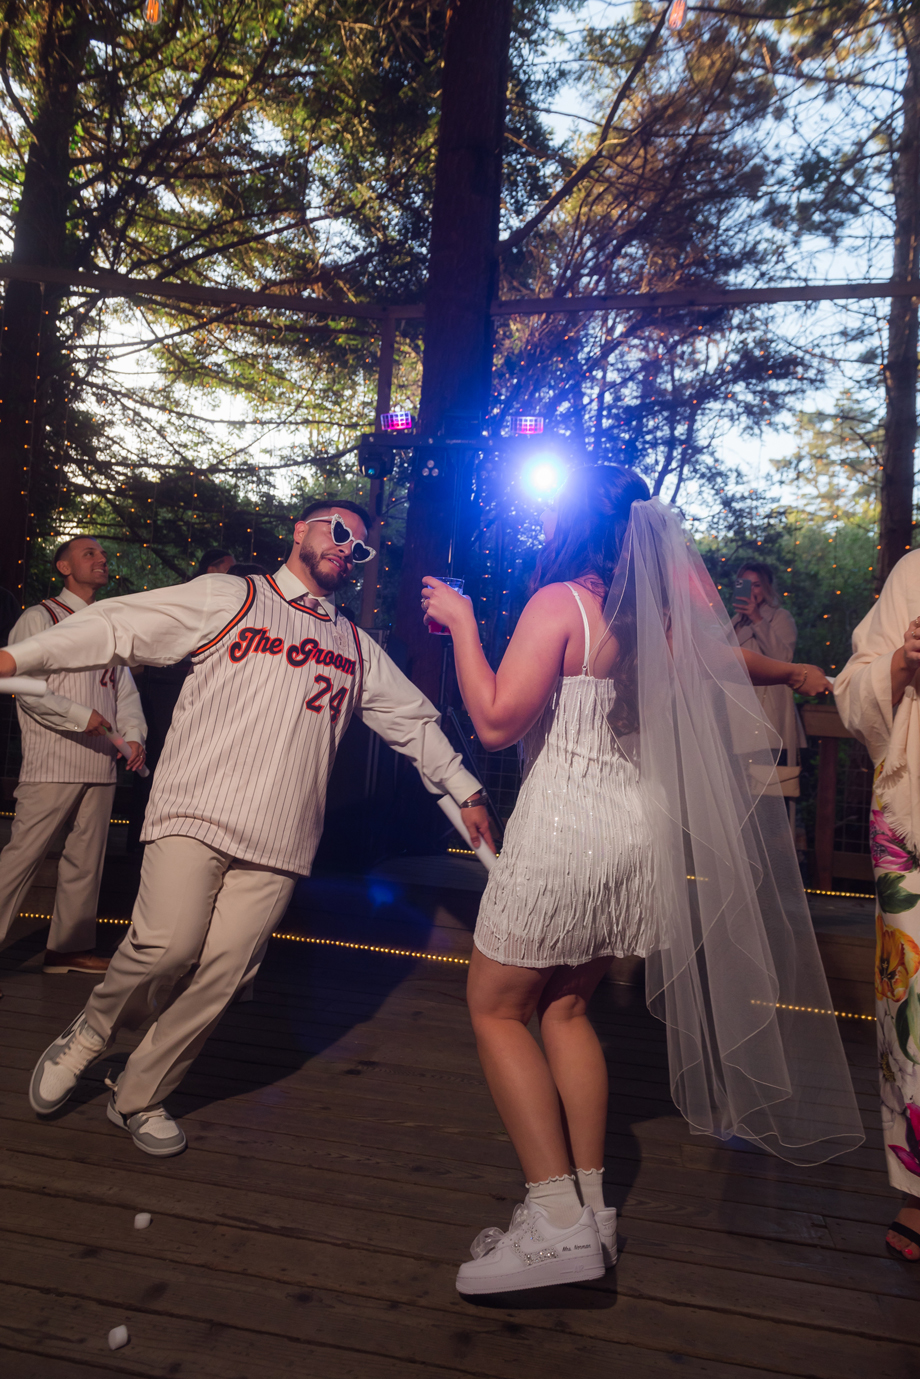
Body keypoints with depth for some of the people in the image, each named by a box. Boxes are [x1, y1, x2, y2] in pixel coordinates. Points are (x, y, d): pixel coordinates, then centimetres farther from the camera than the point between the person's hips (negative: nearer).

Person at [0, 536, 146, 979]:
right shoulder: (40, 617, 2)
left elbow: (125, 690, 17)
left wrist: (134, 734, 0)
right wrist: (81, 716, -16)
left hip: (100, 762, 7)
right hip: (53, 761, -6)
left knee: (86, 857, 10)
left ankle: (70, 946, 19)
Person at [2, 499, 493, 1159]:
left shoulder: (358, 649, 20)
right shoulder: (230, 598, 8)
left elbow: (415, 719, 24)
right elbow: (118, 626, 2)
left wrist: (466, 790, 22)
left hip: (278, 837, 4)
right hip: (195, 811, -3)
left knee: (221, 975, -2)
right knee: (168, 945, -19)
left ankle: (138, 1097, 21)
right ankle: (88, 1034, 14)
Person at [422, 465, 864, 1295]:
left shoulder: (561, 602, -12)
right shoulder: (662, 608, 9)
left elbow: (496, 722, -18)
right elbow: (728, 659, 25)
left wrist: (461, 622, -8)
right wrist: (794, 673, 45)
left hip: (567, 824, -8)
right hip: (643, 823, 8)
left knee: (496, 1009, 6)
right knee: (566, 1008, 19)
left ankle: (558, 1222, 4)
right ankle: (591, 1207, 24)